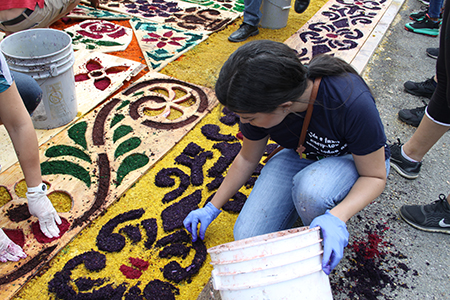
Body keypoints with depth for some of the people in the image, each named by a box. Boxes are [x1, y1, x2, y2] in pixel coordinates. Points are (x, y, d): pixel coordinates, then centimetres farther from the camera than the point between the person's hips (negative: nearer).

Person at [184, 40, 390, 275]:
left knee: (310, 189, -38)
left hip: (354, 160, -2)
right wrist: (212, 208, 4)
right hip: (301, 157, 3)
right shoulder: (262, 100, -23)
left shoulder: (352, 102, -37)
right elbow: (247, 158, -4)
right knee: (248, 238, -13)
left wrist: (337, 218, -41)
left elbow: (375, 176, -22)